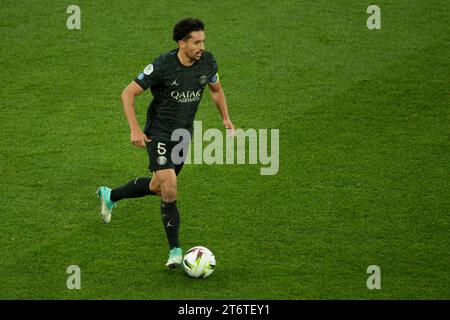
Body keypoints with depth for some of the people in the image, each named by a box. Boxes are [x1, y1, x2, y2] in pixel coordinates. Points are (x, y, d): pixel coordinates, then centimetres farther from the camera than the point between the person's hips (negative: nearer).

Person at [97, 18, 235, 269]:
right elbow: (128, 93, -14)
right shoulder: (163, 66, -21)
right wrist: (135, 129, -21)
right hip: (159, 133, -6)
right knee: (169, 189, -18)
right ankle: (175, 251, -10)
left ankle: (110, 196, 44)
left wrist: (226, 118, 5)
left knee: (157, 187, 17)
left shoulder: (207, 62, -6)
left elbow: (216, 90, 16)